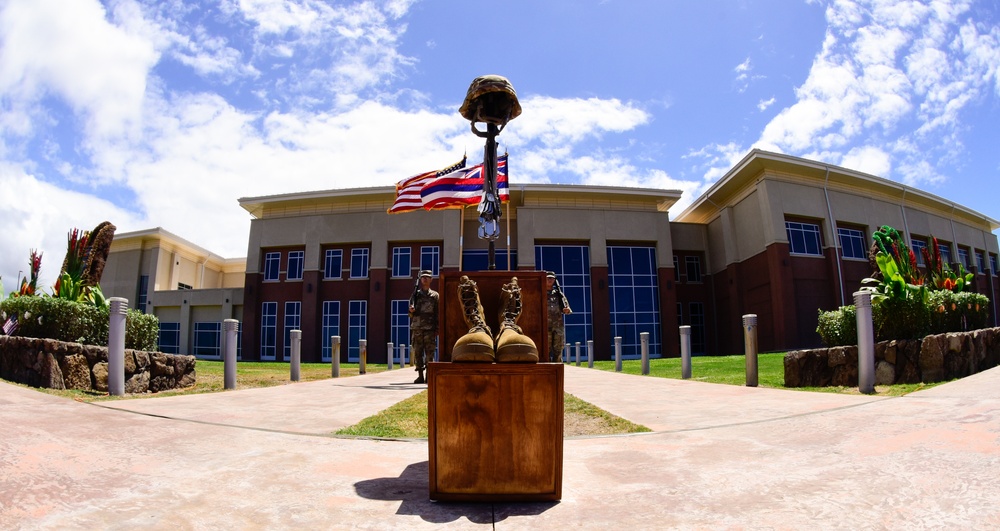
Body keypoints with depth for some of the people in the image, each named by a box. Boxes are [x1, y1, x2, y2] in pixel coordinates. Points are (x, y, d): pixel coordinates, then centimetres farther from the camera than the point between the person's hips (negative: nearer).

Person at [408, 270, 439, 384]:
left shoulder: (435, 295, 7)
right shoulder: (415, 295, 11)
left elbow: (438, 313, 3)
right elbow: (411, 314, 13)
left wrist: (437, 329, -4)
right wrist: (411, 310, -11)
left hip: (430, 328, -2)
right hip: (417, 328, 2)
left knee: (429, 353, -3)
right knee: (417, 353, 3)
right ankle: (420, 376, 10)